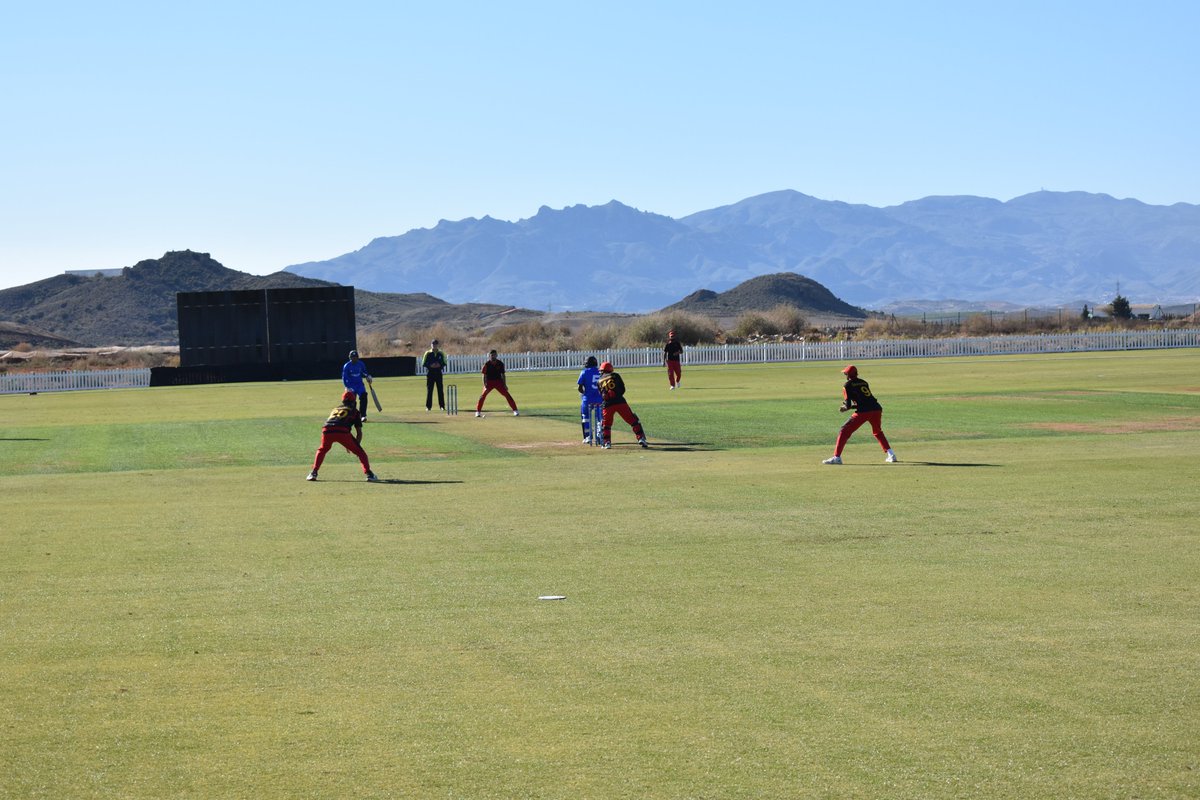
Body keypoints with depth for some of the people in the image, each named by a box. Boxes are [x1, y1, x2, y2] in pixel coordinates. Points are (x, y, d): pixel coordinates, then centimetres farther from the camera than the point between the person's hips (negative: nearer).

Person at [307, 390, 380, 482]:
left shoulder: (335, 409, 38)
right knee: (360, 452, 13)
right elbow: (359, 432, 22)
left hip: (327, 430, 3)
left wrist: (346, 445, 51)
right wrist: (356, 445, 34)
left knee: (322, 450, 31)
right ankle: (368, 473, 3)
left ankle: (313, 473, 20)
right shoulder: (354, 411, 26)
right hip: (342, 432, -3)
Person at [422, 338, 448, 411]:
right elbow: (423, 363, 0)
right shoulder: (427, 353, 2)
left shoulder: (441, 353, 8)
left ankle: (442, 405, 5)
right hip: (430, 373, -2)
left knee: (440, 390, 1)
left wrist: (440, 365, -10)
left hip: (438, 373, 2)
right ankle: (428, 406, 3)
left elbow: (444, 363, 10)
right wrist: (430, 365, -16)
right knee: (429, 390, -1)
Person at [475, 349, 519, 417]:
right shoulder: (486, 364, -10)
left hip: (498, 381, 1)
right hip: (489, 382, -1)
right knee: (483, 395, -13)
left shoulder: (500, 363, -4)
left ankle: (515, 410, -1)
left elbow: (503, 375, 4)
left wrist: (505, 385, -1)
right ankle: (478, 411, -1)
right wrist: (485, 386, -18)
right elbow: (484, 375, -9)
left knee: (507, 394, -5)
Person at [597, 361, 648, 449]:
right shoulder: (615, 375, 10)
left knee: (605, 424, 19)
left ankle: (607, 442, 8)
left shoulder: (600, 381, 15)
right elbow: (623, 389, 10)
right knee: (633, 420, 6)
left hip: (608, 404, 1)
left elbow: (601, 394, 16)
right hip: (620, 402, -1)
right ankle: (641, 438, -2)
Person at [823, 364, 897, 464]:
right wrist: (850, 406, 31)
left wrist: (846, 407, 22)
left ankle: (837, 457, -5)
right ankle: (891, 455, 21)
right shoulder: (863, 382, 23)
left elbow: (848, 405, 0)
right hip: (876, 409, 6)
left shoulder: (848, 385, 5)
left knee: (844, 431, 4)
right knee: (877, 432, 30)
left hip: (863, 411, -6)